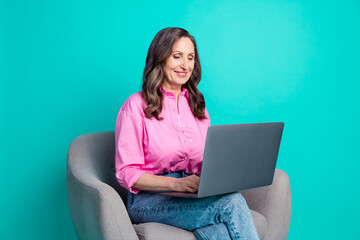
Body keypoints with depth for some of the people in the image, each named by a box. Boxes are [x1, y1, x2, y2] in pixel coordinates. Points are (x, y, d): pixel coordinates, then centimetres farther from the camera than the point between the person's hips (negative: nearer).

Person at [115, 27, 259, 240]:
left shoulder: (197, 105, 17)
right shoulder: (136, 106, -3)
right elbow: (127, 174, -7)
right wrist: (175, 183, -22)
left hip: (193, 195, 5)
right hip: (148, 199, -4)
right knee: (232, 202, -31)